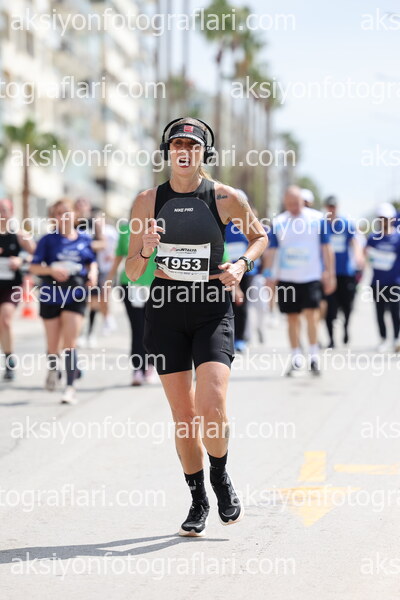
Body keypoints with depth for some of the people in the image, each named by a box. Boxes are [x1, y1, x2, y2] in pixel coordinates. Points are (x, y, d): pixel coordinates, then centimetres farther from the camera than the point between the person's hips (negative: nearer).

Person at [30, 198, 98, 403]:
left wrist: (92, 274, -2)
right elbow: (34, 267, -1)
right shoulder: (48, 240, 0)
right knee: (53, 345, 10)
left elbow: (92, 262, 19)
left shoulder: (84, 239, 6)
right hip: (51, 295, 0)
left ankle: (70, 387, -10)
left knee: (70, 343, -10)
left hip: (75, 296, 0)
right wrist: (51, 270, -18)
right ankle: (53, 369, 41)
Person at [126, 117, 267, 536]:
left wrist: (242, 264, -3)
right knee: (183, 416, 3)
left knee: (212, 410, -16)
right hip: (166, 311, 2)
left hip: (213, 311, -2)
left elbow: (260, 237, 16)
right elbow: (132, 272, 4)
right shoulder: (148, 202, 2)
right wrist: (146, 251, -17)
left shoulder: (225, 198, -2)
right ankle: (198, 501, 20)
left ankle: (221, 478, 13)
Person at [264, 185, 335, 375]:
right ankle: (296, 357, 15)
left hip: (311, 276, -2)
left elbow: (326, 247, 4)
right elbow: (271, 250, 7)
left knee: (311, 313, -14)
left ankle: (314, 355, -3)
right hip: (286, 278, 2)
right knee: (292, 317, 6)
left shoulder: (316, 219, 0)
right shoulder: (278, 222, 5)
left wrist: (329, 274, 0)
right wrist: (268, 274, -1)